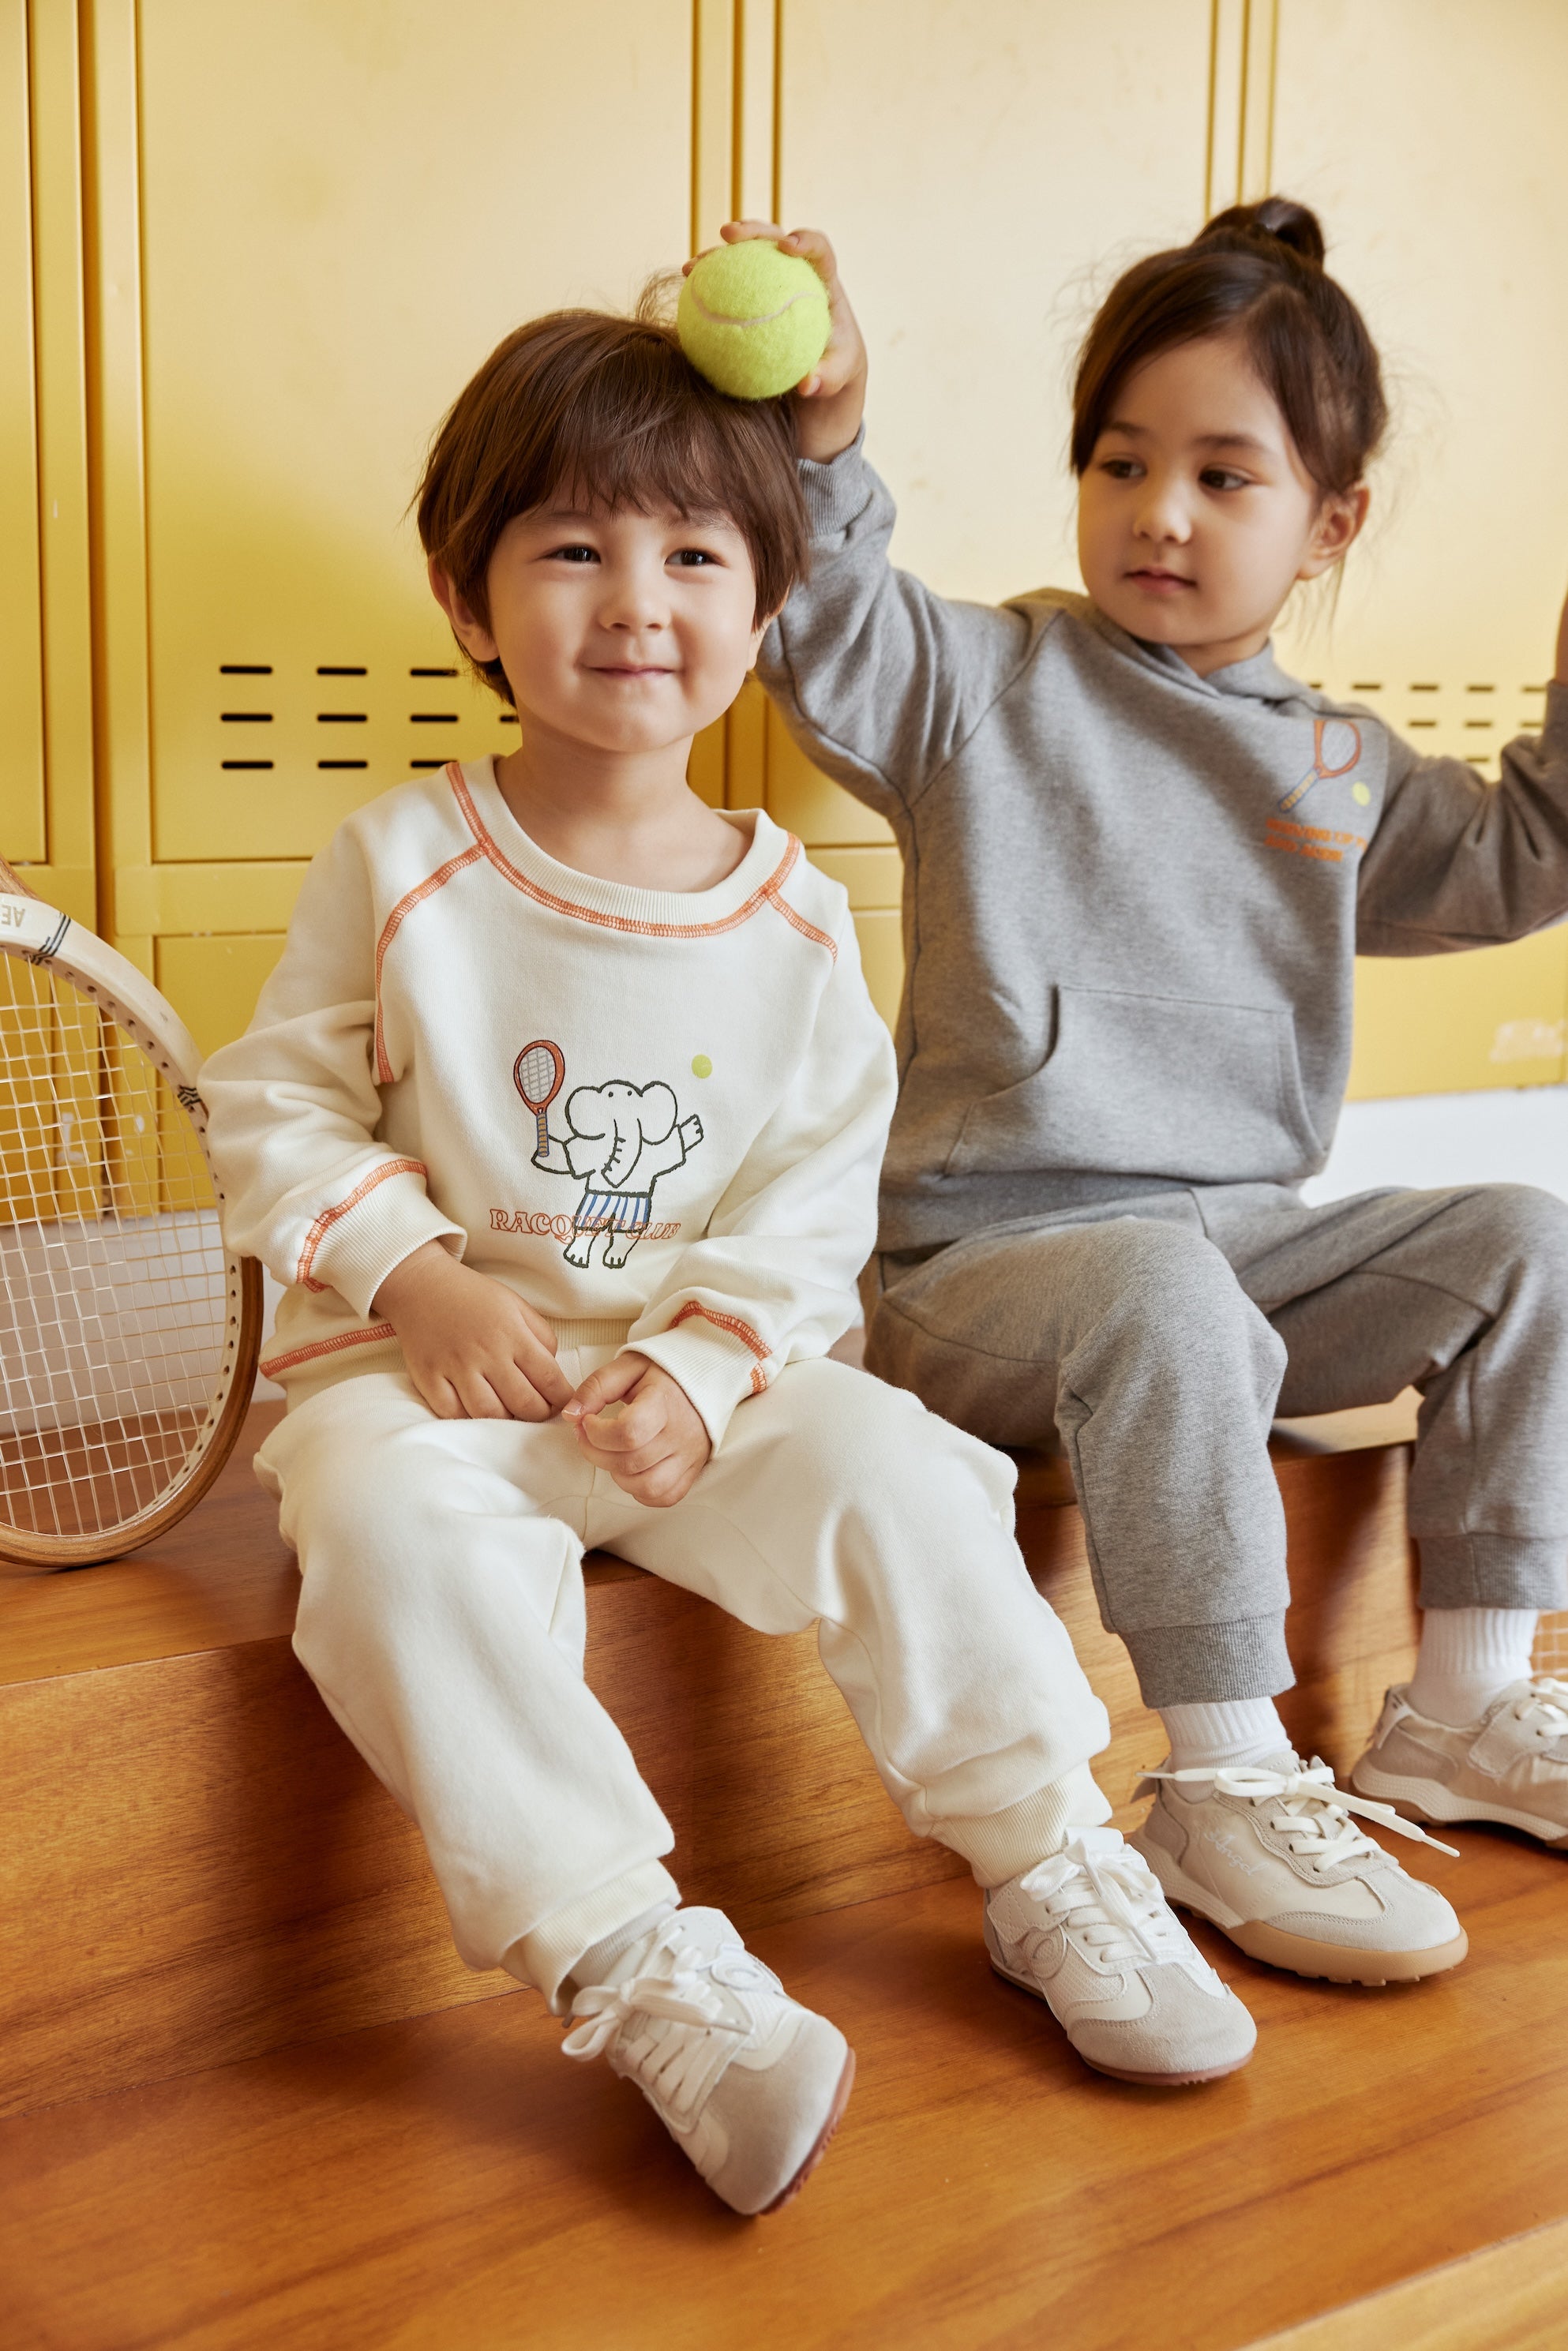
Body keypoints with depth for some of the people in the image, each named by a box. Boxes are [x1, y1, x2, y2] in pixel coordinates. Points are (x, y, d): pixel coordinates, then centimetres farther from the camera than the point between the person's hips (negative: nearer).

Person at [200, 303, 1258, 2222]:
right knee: (393, 1520, -33)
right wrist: (420, 1278, -16)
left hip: (701, 1366, 2)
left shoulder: (795, 922, 0)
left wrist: (701, 1364, -15)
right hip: (426, 1361, -1)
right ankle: (631, 1960, -27)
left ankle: (1055, 1867, 0)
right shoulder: (402, 864, -5)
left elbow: (816, 1201, 1)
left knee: (893, 1470, -22)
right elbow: (274, 1110, -2)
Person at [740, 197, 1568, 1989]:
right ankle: (1228, 1787, -26)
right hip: (989, 1256, -5)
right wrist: (817, 433, -30)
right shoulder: (987, 684, 0)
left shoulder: (1339, 766, 13)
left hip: (1243, 1242, 6)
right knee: (1165, 1295, -37)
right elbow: (815, 615, -14)